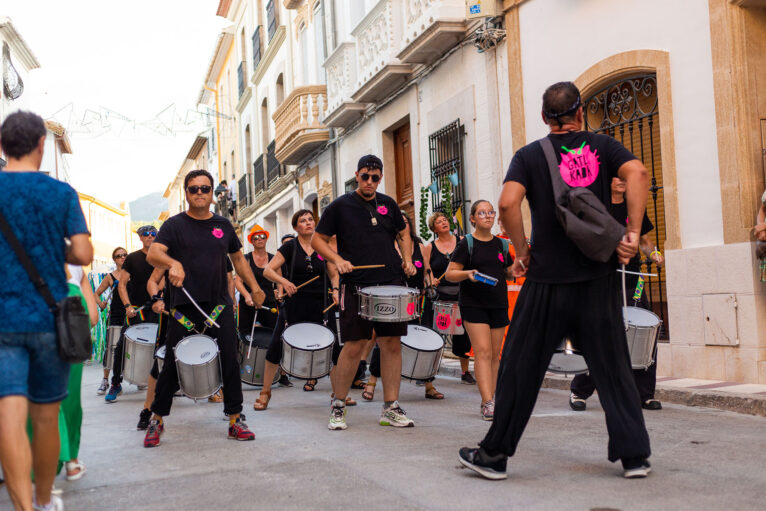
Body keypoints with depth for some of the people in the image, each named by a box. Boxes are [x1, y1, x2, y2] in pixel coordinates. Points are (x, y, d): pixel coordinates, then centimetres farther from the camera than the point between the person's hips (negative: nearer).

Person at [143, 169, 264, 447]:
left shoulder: (223, 225, 12)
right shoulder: (175, 224, 0)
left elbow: (237, 257, 23)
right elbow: (153, 254, -14)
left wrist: (254, 287, 16)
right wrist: (172, 263, -36)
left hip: (219, 304, 3)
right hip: (184, 306, -2)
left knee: (230, 361, 0)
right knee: (172, 364, 3)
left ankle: (235, 419, 9)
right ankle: (157, 419, 18)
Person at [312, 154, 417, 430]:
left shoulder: (388, 204, 13)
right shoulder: (340, 206, 1)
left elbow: (402, 234, 25)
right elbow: (317, 239, 3)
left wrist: (407, 259, 8)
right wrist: (337, 260, -12)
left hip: (390, 283, 4)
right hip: (356, 286, -4)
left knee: (392, 343, 3)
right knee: (354, 345, -6)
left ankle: (391, 408, 12)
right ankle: (338, 407, 10)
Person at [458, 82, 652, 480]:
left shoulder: (529, 155, 3)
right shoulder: (602, 146, 6)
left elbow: (508, 203, -13)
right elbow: (637, 173, -12)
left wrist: (522, 253, -1)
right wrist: (632, 234, -10)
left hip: (546, 281, -1)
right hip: (598, 279, 1)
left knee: (521, 369, 6)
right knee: (613, 369, 10)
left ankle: (494, 455, 13)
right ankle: (634, 455, 12)